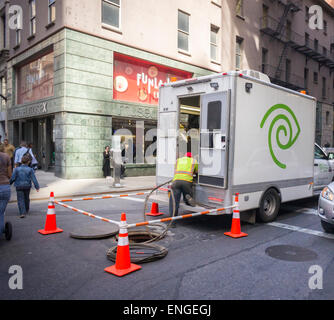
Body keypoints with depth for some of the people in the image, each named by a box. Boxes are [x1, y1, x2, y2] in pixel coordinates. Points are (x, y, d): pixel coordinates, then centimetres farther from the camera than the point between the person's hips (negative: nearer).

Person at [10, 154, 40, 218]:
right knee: (26, 198, 19)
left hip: (19, 186, -1)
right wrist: (37, 187, -7)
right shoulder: (30, 169, -8)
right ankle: (26, 210, 36)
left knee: (20, 200, 1)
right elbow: (34, 179, -10)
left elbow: (13, 178, -7)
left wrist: (9, 183, 10)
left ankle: (22, 213, -11)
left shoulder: (17, 169, -8)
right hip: (27, 186, 1)